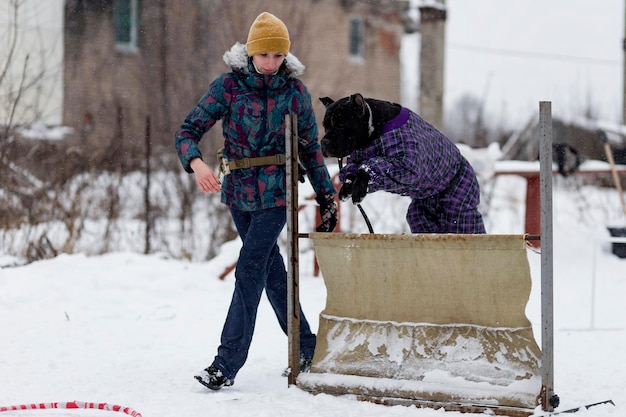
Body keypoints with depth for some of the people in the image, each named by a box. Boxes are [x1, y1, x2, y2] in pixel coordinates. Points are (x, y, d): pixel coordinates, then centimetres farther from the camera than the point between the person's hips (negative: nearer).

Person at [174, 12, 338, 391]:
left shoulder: (296, 91, -1)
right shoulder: (229, 86, -4)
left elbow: (310, 149, 8)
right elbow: (189, 131, -7)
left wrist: (327, 198, 9)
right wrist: (197, 163, -28)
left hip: (276, 192, -2)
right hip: (239, 192, 2)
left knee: (250, 271, -13)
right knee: (272, 272, 12)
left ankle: (227, 363, -13)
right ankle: (307, 347, 27)